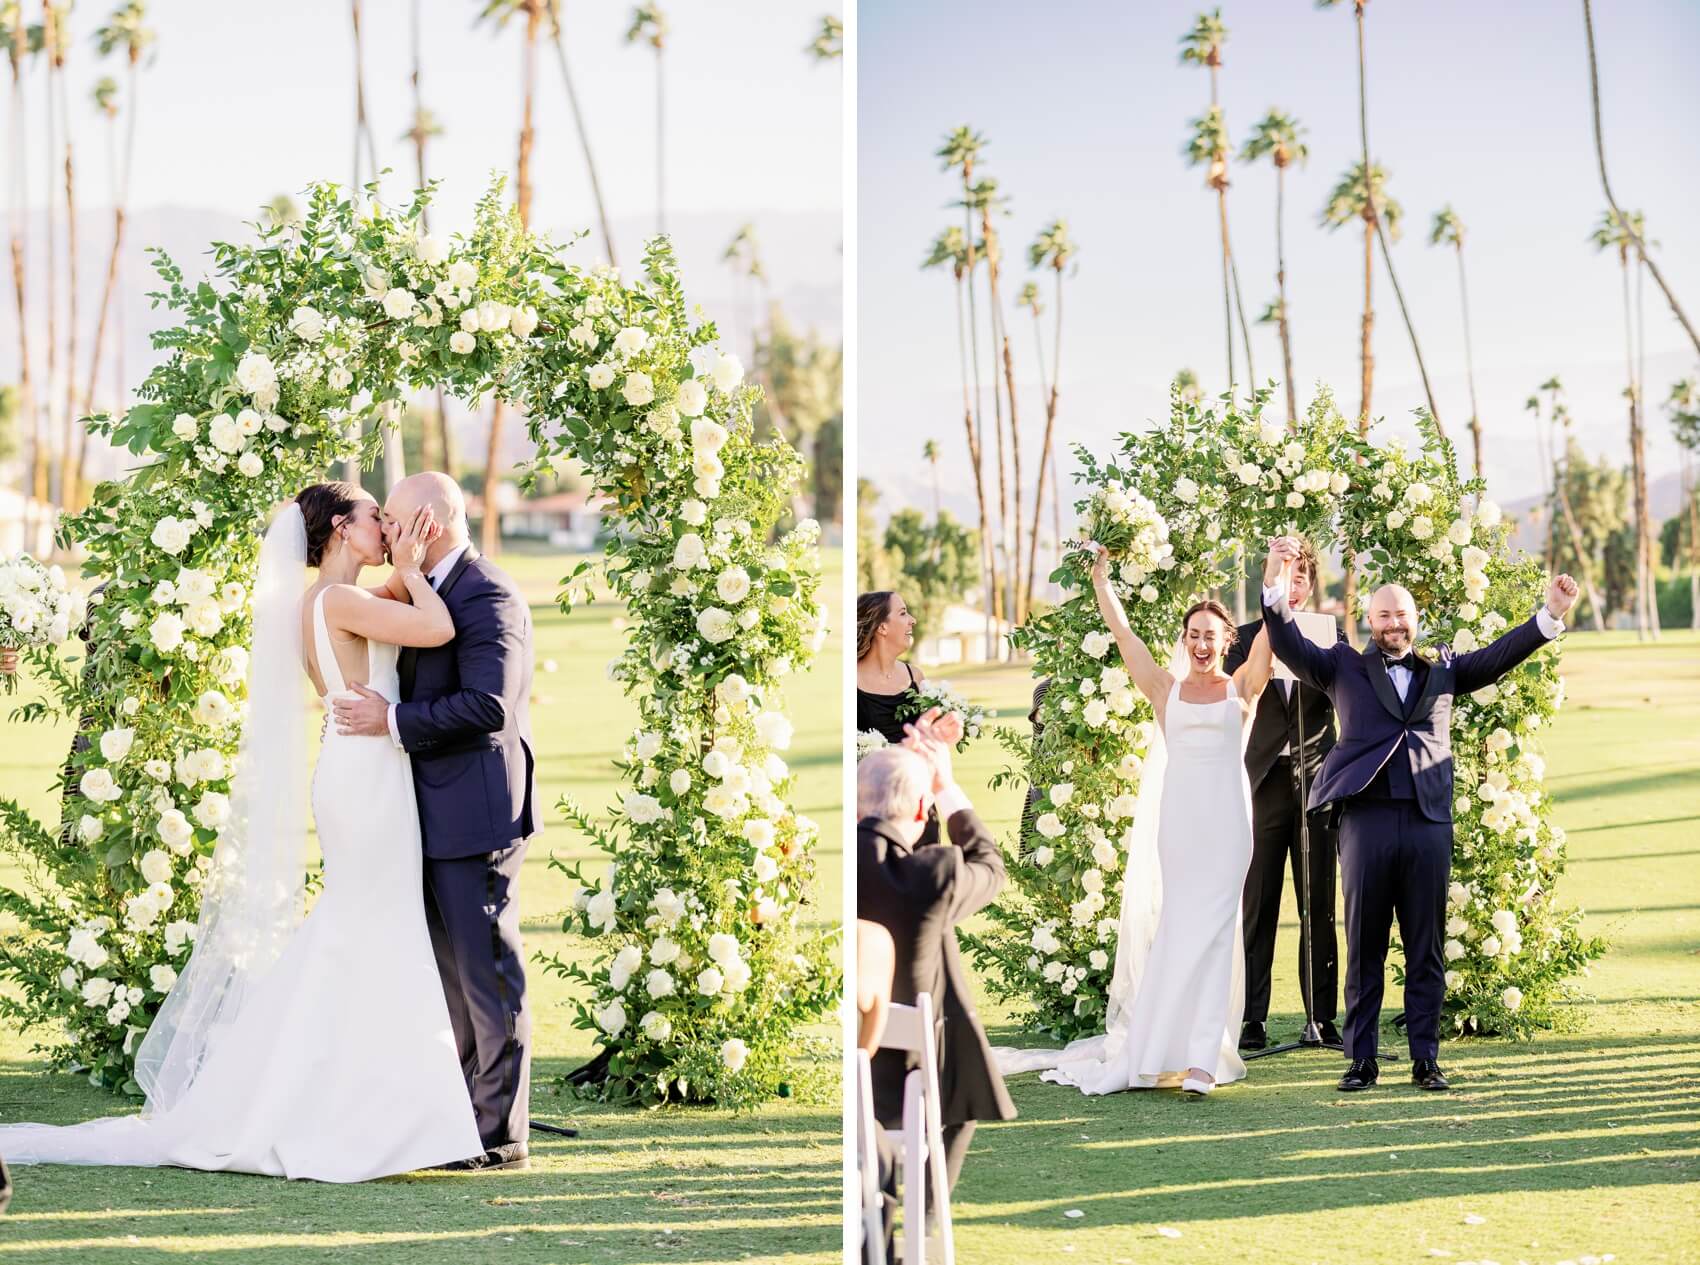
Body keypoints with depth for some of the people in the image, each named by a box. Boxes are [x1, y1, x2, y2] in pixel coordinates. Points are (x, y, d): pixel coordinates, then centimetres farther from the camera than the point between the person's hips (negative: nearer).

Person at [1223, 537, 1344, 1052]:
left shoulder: (1330, 638, 10)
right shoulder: (1245, 639, 9)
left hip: (1316, 786, 1)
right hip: (1262, 787, -1)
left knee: (1319, 908, 3)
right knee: (1256, 908, -2)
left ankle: (1323, 1017, 7)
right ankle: (1251, 1019, 1)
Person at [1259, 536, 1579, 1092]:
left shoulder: (1442, 670, 17)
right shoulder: (1344, 667, 11)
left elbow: (1498, 656, 9)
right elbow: (1292, 649, -1)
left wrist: (1550, 614, -5)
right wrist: (1276, 591, -19)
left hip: (1429, 821, 2)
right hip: (1365, 817, -2)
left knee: (1426, 950, 4)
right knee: (1364, 948, 2)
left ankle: (1425, 1060, 9)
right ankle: (1362, 1060, 7)